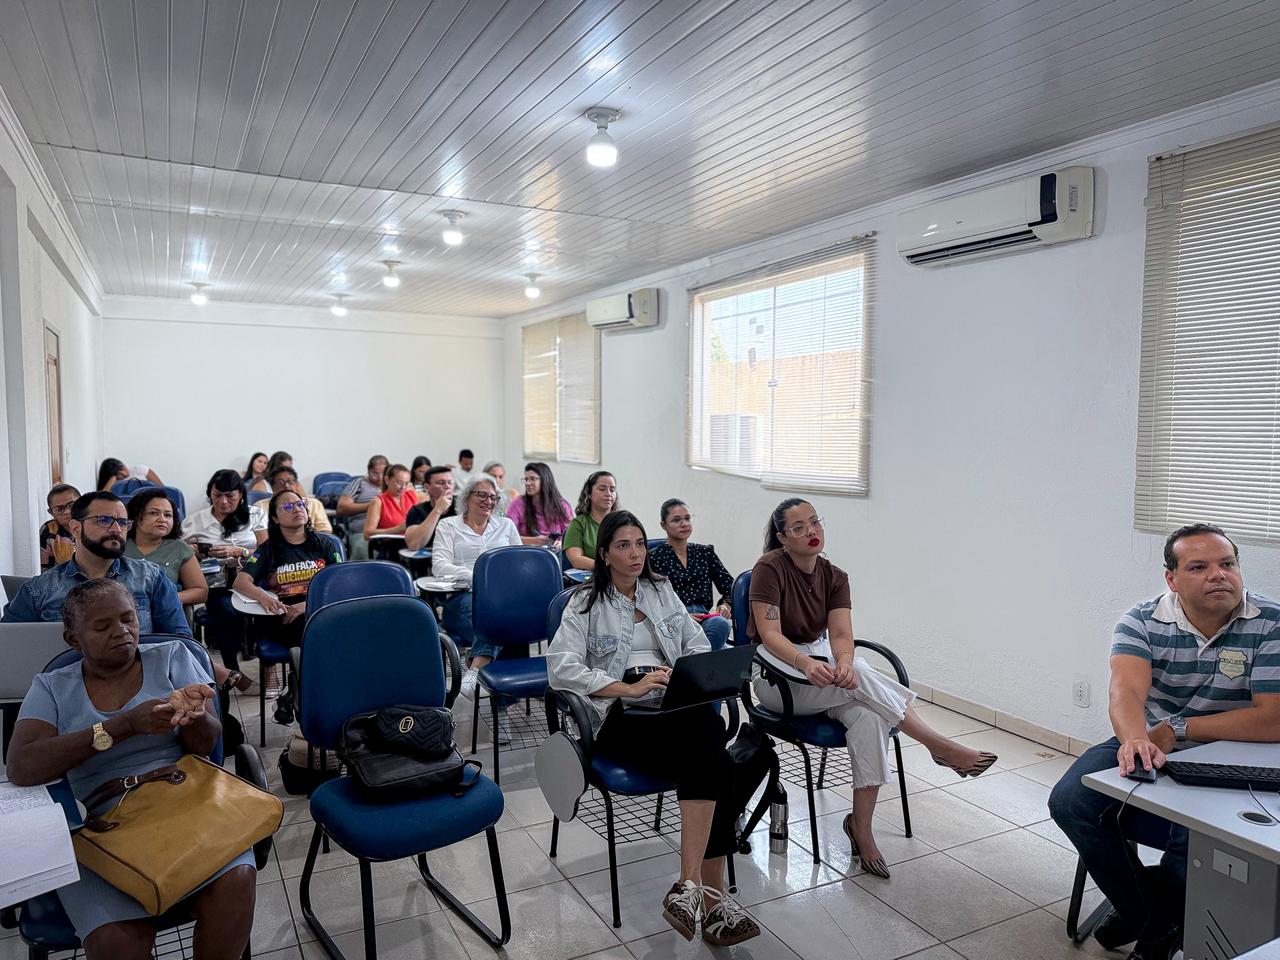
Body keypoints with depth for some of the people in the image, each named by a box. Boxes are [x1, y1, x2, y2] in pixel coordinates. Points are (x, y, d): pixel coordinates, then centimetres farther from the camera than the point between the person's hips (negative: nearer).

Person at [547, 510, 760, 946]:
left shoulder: (662, 591, 20)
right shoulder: (585, 603, 6)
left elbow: (699, 646, 18)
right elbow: (561, 668, -7)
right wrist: (630, 688, -16)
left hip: (677, 706, 4)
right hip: (619, 714, -4)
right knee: (711, 761, -31)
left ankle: (692, 886, -28)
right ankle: (711, 892, -25)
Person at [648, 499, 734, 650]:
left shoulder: (705, 552, 21)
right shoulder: (655, 558, 7)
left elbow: (730, 586, 20)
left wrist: (726, 606, -2)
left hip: (706, 618, 4)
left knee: (720, 623, -34)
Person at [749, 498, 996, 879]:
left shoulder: (834, 577, 3)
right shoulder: (770, 568, -12)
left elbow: (841, 635, -10)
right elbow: (770, 635, -21)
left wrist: (844, 661, -34)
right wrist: (805, 663, -41)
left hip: (821, 666, 5)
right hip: (776, 676, -5)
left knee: (868, 717, -26)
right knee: (859, 676, -31)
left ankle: (861, 829, -18)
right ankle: (939, 746, -19)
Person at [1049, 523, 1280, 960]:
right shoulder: (1142, 622, -8)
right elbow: (1126, 693, -25)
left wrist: (1175, 729, -17)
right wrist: (1135, 739, -48)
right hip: (1146, 746, 3)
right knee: (1069, 801, -18)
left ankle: (1141, 909, 5)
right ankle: (1158, 924, 2)